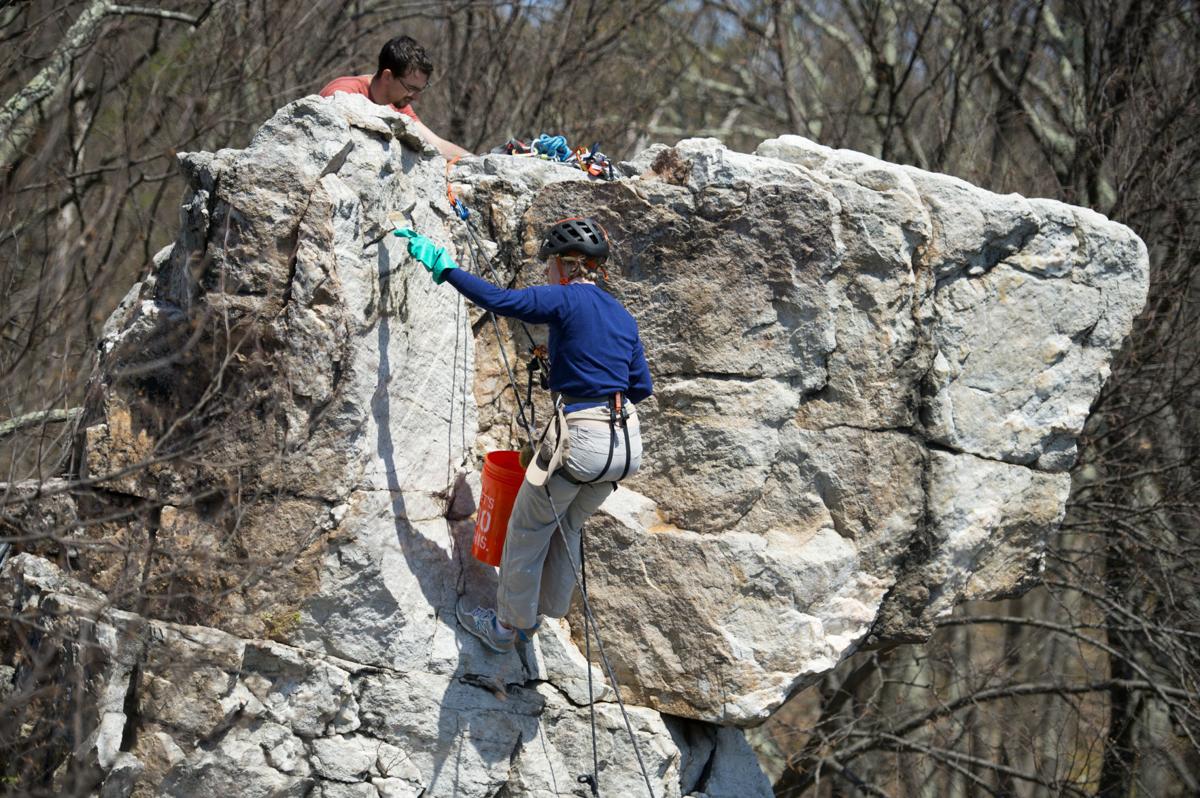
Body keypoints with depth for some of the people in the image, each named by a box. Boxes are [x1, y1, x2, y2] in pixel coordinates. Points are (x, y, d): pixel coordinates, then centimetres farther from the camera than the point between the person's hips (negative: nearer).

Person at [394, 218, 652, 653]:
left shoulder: (566, 300, -9)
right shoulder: (622, 316, 12)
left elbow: (497, 299, -19)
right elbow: (641, 386, 14)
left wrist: (443, 266, -13)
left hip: (579, 438, -7)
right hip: (626, 443, 7)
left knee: (526, 533, 14)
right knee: (566, 527, 27)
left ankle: (506, 627, 26)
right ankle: (540, 613, 39)